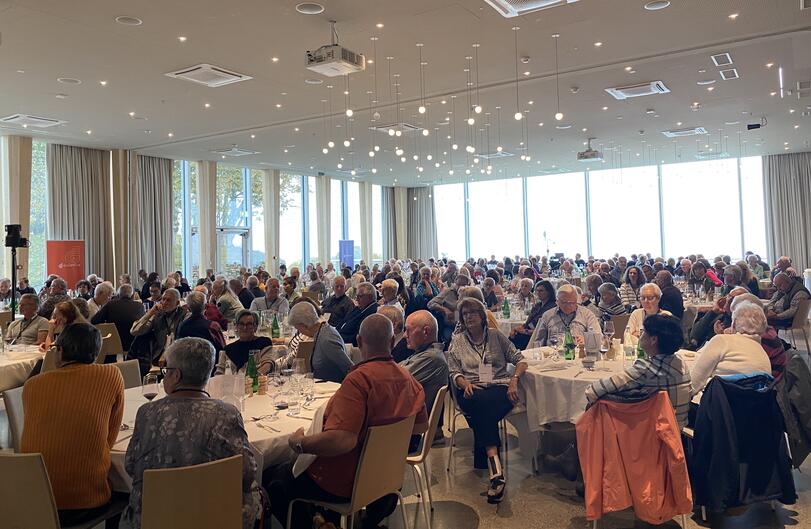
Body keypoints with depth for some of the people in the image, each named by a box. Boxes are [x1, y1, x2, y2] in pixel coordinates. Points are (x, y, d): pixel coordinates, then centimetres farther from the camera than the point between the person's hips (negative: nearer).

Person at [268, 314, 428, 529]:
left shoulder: (359, 379, -30)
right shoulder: (408, 379, -6)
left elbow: (341, 440, -38)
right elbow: (421, 426, 8)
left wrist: (299, 443, -23)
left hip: (344, 484, -7)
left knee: (275, 482, 11)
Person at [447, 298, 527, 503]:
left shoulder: (496, 336, 14)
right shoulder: (457, 341, 16)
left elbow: (520, 360, 12)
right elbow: (454, 372, 9)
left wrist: (514, 380, -7)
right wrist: (465, 383, -13)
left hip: (499, 388, 0)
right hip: (471, 391, 0)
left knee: (484, 404, -36)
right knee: (482, 403, -37)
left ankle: (483, 459, -34)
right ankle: (494, 464, -43)